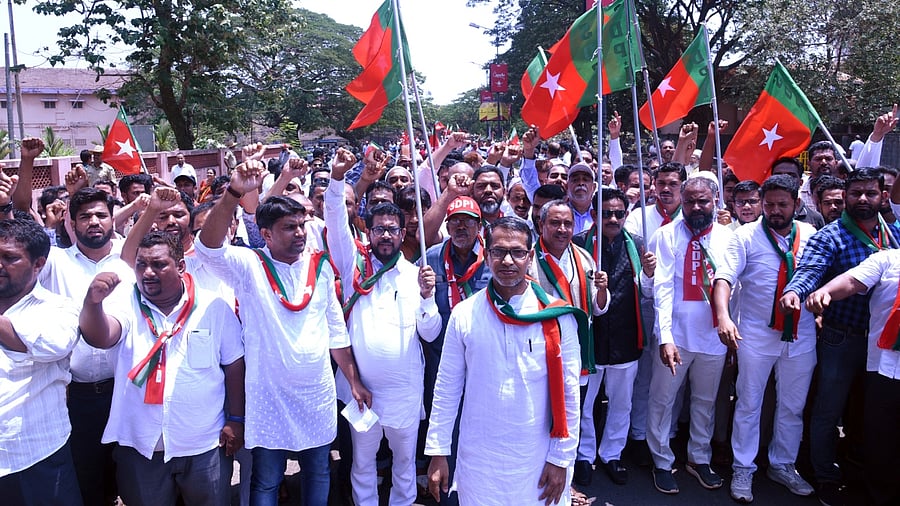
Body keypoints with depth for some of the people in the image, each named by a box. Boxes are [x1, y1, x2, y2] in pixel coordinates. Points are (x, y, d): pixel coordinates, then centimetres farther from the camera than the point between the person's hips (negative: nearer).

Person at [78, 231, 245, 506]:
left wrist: (235, 419, -1)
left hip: (205, 445, -1)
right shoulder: (126, 302, -4)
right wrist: (93, 302, -42)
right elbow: (99, 338, -22)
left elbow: (234, 364, -1)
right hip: (140, 444, 1)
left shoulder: (214, 307, -6)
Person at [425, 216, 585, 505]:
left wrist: (561, 459, -4)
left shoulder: (557, 316, -8)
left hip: (538, 460, 0)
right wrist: (437, 452, 0)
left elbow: (569, 392, -4)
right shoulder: (464, 315, -5)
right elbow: (447, 388, 0)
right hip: (478, 460, 1)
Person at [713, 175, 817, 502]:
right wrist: (723, 316, -32)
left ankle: (783, 466, 34)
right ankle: (743, 470, 22)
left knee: (793, 407, 15)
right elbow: (724, 277, -17)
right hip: (756, 335, -3)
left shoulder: (810, 234, 4)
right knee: (749, 404, 7)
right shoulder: (746, 235, -6)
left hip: (801, 336, 3)